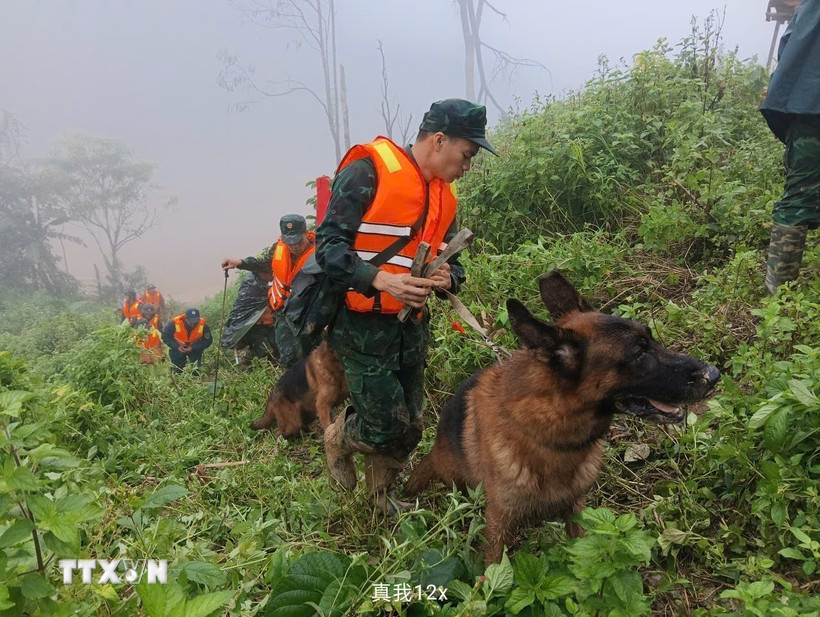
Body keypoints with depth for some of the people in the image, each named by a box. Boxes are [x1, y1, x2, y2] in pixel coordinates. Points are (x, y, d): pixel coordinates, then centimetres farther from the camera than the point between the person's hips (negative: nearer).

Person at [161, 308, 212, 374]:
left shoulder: (203, 325, -26)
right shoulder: (174, 323, -28)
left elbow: (208, 341, -16)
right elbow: (165, 336, -15)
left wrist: (193, 348, -28)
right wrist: (177, 346, -27)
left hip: (195, 349, 0)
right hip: (177, 349, 0)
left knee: (195, 370, -3)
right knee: (177, 371, 9)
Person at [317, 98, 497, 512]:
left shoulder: (443, 193, 11)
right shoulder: (368, 172, -13)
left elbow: (449, 259, 19)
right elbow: (328, 245, -17)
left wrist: (448, 277, -5)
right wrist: (380, 280, -31)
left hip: (411, 326, 7)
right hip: (362, 326, -7)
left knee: (409, 426, 13)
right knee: (387, 426, -5)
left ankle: (382, 494, 40)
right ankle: (339, 438, 29)